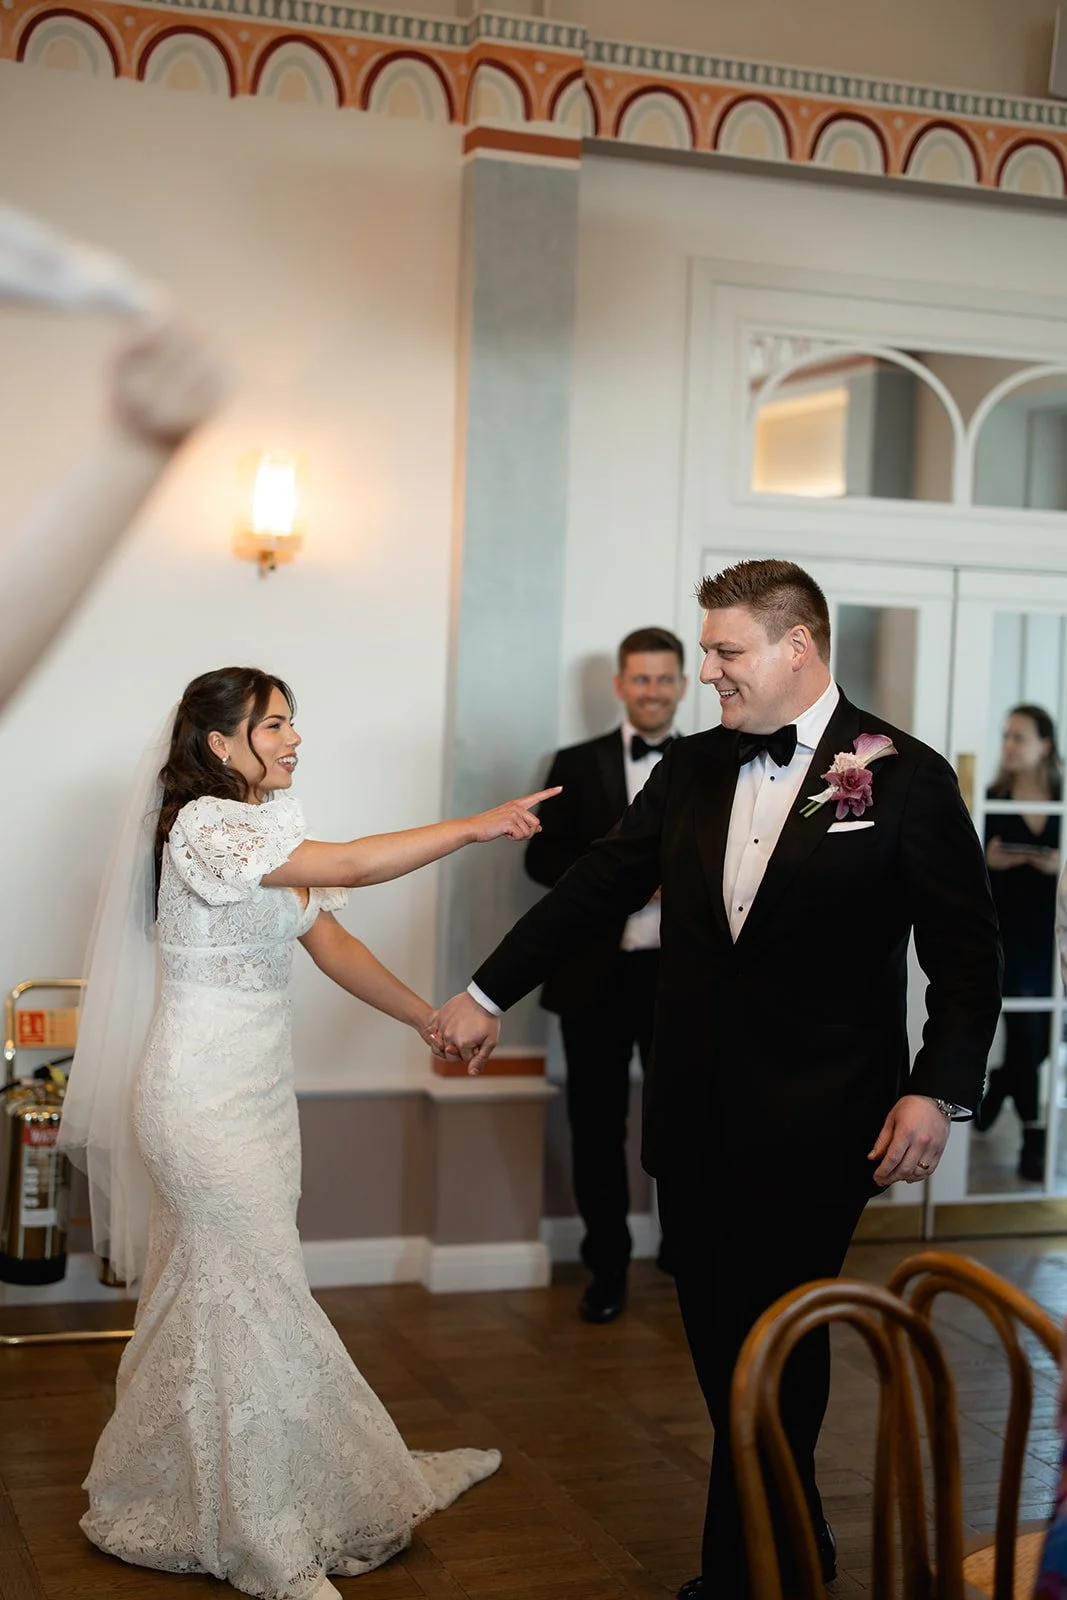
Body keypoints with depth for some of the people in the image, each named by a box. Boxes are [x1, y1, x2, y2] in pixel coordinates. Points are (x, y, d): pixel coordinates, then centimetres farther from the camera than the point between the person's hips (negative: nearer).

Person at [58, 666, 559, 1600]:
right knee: (258, 1293, -2)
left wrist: (431, 1020, 5)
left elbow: (331, 943, 9)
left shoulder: (271, 824, 9)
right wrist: (476, 827, -25)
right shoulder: (203, 824, -18)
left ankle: (172, 1497, 30)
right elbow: (351, 867, -28)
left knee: (219, 1291, 15)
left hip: (258, 1092, 8)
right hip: (205, 1096, -8)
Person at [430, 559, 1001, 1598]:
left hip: (813, 1128, -5)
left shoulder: (904, 778, -6)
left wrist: (938, 1089, -15)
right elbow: (596, 888, 12)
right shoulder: (690, 769, 8)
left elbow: (966, 955, -5)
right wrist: (487, 995, 12)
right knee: (719, 1345, 13)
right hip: (696, 1122, 5)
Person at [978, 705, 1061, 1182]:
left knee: (1040, 1036, 7)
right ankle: (1034, 1137, 2)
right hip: (1006, 930, -2)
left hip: (1049, 932, 2)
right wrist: (988, 860, -17)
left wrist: (1060, 864, -14)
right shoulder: (990, 801, 0)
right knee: (1025, 1030, -8)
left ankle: (990, 1097, 34)